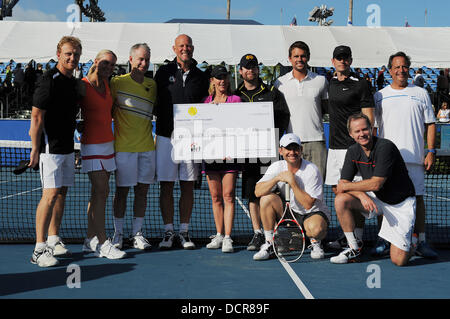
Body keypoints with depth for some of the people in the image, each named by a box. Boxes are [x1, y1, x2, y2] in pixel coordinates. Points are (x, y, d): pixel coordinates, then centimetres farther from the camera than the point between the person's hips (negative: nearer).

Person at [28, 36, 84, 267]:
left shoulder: (74, 83, 13)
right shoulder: (49, 81, -13)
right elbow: (36, 117, -15)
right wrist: (35, 149, -17)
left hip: (67, 148, 9)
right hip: (50, 148, -9)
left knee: (61, 193, 11)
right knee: (50, 194, -11)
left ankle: (53, 241, 21)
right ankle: (39, 249, -6)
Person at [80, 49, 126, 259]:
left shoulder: (107, 85, 11)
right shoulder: (82, 85, -9)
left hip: (108, 143, 8)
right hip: (92, 145, -8)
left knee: (99, 193, 9)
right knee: (101, 192, -12)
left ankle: (90, 240, 17)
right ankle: (102, 244, -8)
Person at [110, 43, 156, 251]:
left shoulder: (152, 85, 11)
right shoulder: (117, 82, -2)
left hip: (147, 147, 4)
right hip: (123, 147, -4)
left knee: (142, 189, 7)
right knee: (122, 190, 1)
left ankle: (137, 234, 15)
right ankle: (118, 233, 13)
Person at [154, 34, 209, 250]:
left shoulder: (200, 77, 10)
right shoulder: (164, 72, 6)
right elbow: (154, 102, 11)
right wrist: (162, 120, -1)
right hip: (166, 136, -1)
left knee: (188, 186, 4)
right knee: (166, 186, 1)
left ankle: (184, 232, 13)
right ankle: (168, 232, 10)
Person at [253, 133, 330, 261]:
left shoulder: (311, 170, -17)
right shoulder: (277, 167, -4)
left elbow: (308, 204, -23)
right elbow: (258, 192, -16)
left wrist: (292, 182, -27)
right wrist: (278, 178, -27)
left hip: (313, 213, -4)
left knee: (315, 228, -39)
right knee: (267, 198, -21)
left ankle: (315, 242, 2)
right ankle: (269, 245, -10)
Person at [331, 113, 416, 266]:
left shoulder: (385, 147, -23)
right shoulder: (353, 152, -3)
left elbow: (375, 184, -24)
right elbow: (343, 183, -5)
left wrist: (346, 186, -13)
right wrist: (361, 195, -25)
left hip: (401, 203, -5)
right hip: (376, 198, 6)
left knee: (398, 260, -14)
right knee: (340, 200, -21)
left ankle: (410, 240, 23)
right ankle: (354, 248, -5)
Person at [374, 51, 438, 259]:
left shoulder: (421, 94, 11)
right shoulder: (379, 96, 10)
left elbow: (430, 124, 10)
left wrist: (431, 152, 1)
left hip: (414, 157, 0)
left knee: (417, 197, 0)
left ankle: (421, 242, 5)